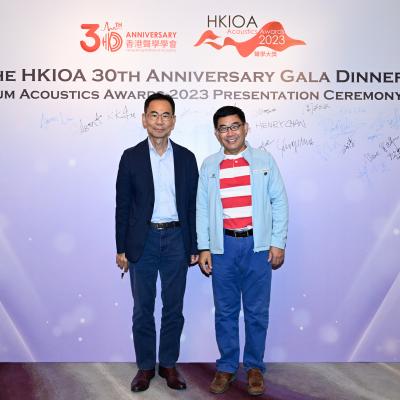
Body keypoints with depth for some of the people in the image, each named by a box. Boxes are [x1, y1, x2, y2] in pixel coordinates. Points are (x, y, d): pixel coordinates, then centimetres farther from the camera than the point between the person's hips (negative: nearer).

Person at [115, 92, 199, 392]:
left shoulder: (186, 158, 3)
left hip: (176, 239, 1)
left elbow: (192, 205, 5)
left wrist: (193, 248, 4)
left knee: (173, 307, 10)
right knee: (143, 309, 9)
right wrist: (121, 249, -1)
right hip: (143, 240, -1)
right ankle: (145, 366, 25)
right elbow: (123, 206, 1)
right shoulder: (131, 157, -1)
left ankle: (169, 364, 27)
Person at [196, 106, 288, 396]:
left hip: (257, 244, -1)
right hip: (223, 245, 1)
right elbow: (202, 208, 7)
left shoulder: (264, 160, 2)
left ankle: (254, 366, 24)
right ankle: (227, 367, 25)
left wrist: (278, 243, -2)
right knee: (225, 311, 10)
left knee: (257, 310, 7)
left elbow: (279, 201, 2)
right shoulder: (209, 165, 6)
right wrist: (204, 248, 2)